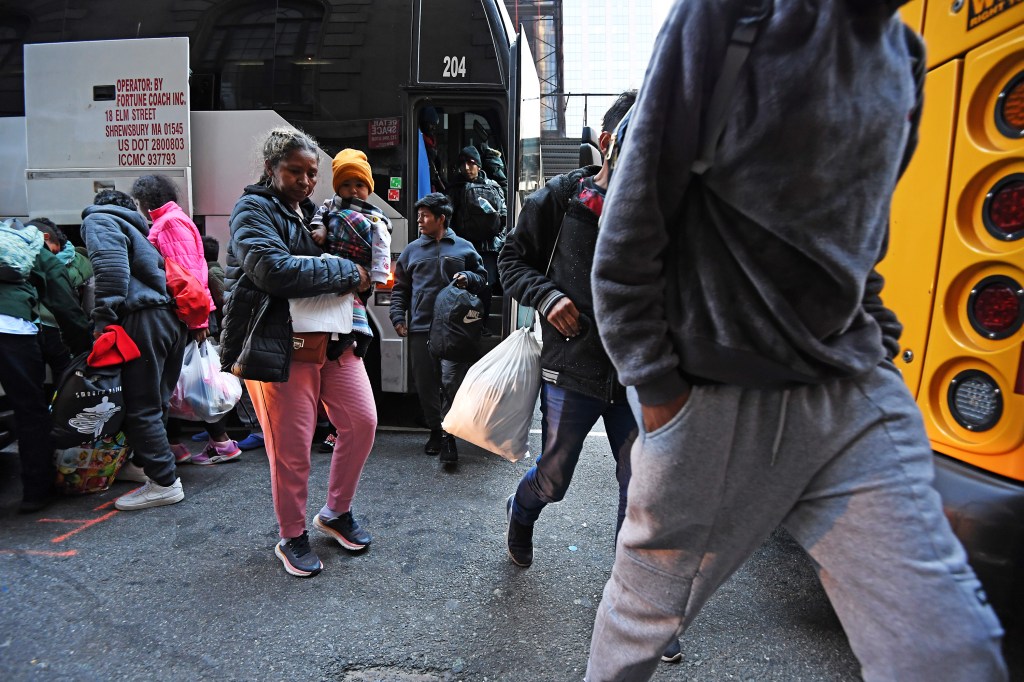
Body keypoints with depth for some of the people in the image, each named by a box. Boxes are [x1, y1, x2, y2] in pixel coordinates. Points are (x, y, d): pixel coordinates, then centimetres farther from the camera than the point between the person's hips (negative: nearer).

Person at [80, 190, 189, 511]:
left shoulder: (98, 220, 7)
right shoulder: (135, 227, 32)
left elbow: (111, 268, -12)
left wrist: (103, 319, -14)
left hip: (144, 318, -8)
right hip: (174, 316, 9)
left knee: (141, 407, -4)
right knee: (156, 402, 17)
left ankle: (165, 483, -1)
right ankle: (147, 465, 29)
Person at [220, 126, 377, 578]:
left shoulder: (313, 211, 21)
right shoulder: (253, 210, -3)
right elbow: (274, 269, -21)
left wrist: (366, 278, 3)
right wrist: (346, 273, -14)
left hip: (332, 339, 7)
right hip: (279, 345, -7)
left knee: (362, 421, 4)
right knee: (291, 447, 1)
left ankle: (336, 513, 27)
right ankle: (292, 537, 23)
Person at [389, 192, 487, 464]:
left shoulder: (464, 248, 9)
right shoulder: (412, 250, 14)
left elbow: (482, 278, 16)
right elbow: (400, 287, 15)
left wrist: (468, 278, -7)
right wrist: (398, 316, 2)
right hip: (419, 328, 3)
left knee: (451, 381, -10)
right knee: (426, 383, 8)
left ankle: (448, 435, 0)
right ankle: (435, 430, 24)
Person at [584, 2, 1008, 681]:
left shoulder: (902, 55, 15)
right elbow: (629, 233, -9)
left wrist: (874, 349, 13)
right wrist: (656, 389, -10)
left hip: (858, 400, 6)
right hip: (715, 403, -5)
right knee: (645, 610, 14)